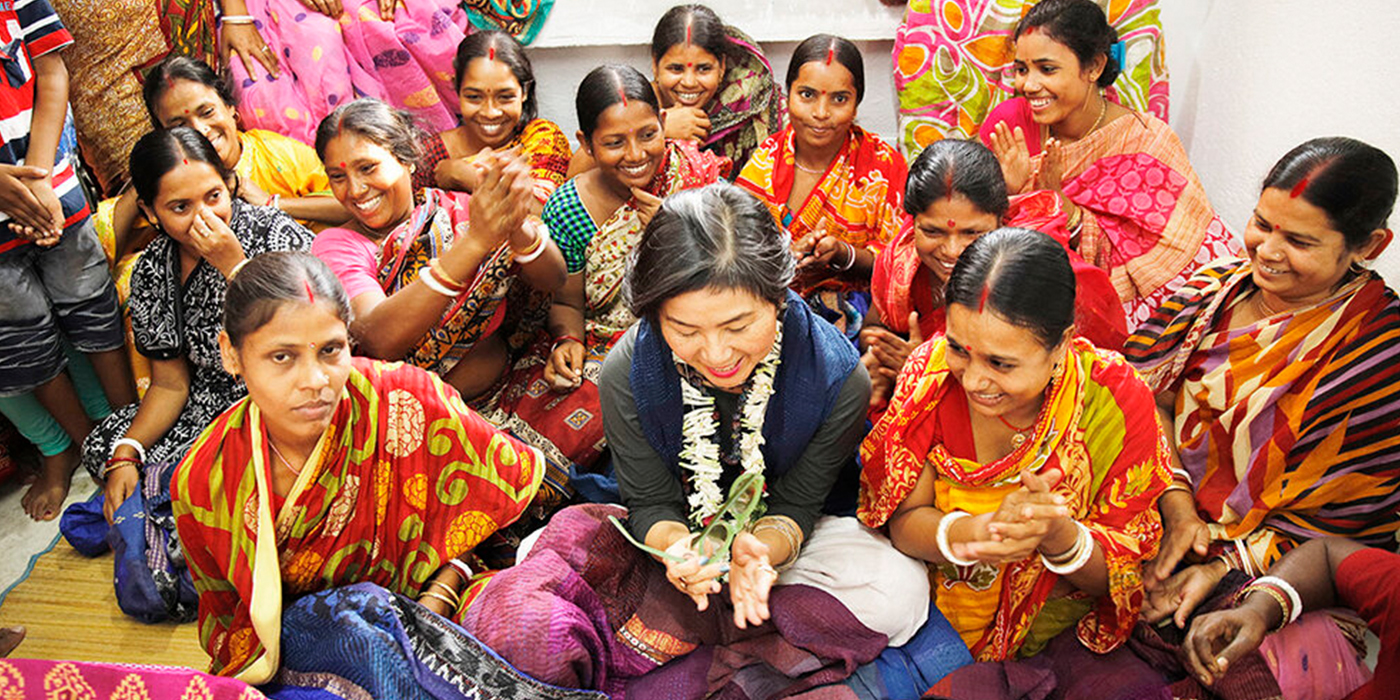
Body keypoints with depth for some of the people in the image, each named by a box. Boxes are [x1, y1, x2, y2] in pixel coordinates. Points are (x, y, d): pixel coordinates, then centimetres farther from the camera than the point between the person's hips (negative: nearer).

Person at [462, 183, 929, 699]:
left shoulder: (838, 379, -24)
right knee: (520, 623, -24)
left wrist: (760, 549, -37)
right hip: (674, 537, -1)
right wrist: (674, 547, -36)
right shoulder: (626, 375, -22)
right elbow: (651, 502, -12)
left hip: (778, 538, 2)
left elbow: (796, 504, -13)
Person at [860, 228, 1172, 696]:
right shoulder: (932, 368, -14)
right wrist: (978, 532, -30)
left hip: (1059, 622, 0)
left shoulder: (1115, 401, -17)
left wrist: (1059, 534, -31)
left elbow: (1123, 573, -9)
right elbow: (903, 521, -10)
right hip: (941, 605, 1)